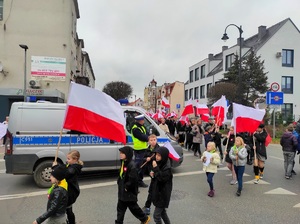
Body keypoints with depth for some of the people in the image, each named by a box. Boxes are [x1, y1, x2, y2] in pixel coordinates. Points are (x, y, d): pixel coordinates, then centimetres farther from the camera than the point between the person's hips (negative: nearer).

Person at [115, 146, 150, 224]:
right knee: (120, 207, 13)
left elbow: (133, 179, -28)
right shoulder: (123, 163, 4)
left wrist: (127, 187, -18)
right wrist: (119, 183, 7)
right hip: (122, 191, 8)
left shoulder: (132, 165, -25)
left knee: (133, 207, 10)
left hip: (130, 192, -8)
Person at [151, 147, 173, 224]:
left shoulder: (167, 168, -23)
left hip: (163, 194, -8)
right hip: (158, 192, 8)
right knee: (162, 212, 22)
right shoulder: (160, 163, 1)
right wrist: (153, 175, -8)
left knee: (156, 215, 0)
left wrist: (155, 168, -31)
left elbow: (162, 179, -27)